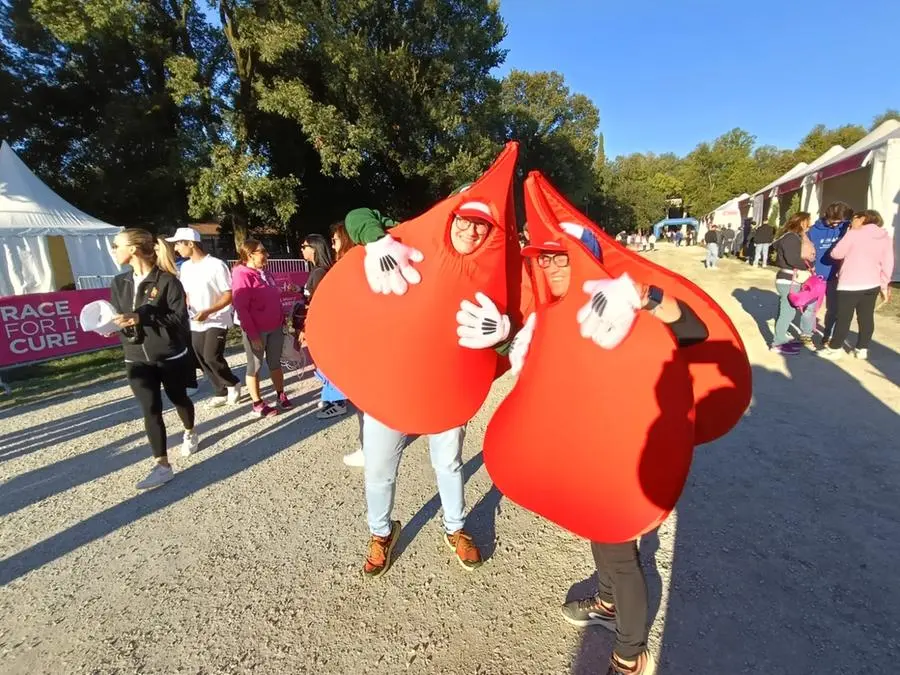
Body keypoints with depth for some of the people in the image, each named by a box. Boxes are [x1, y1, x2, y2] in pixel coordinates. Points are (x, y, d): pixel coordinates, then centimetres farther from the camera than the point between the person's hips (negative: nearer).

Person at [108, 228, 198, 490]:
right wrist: (117, 323, -13)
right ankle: (162, 466, 4)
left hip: (170, 357, -4)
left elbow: (179, 319, -17)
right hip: (138, 359, 4)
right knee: (150, 409, -2)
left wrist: (142, 318, -25)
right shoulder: (120, 283, 4)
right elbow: (118, 318, 10)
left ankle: (190, 433, 46)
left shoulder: (167, 281, -13)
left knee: (178, 399, 17)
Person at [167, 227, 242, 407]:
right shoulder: (185, 267, 7)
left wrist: (208, 311, -24)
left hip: (217, 321, -7)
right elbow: (186, 293, 16)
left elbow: (229, 296, -14)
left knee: (211, 357, -15)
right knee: (203, 361, 8)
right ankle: (221, 392, 23)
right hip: (195, 323, 7)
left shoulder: (216, 265, -13)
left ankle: (233, 383, 11)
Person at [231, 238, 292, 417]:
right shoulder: (242, 275, -13)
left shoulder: (264, 273, 10)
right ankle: (257, 403, 17)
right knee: (255, 366, 6)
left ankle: (281, 396, 28)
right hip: (256, 331, -7)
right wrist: (252, 334, -19)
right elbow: (241, 308, -17)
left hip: (275, 327, 7)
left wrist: (282, 321, 14)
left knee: (275, 363, 15)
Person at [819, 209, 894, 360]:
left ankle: (835, 348, 8)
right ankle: (862, 349, 18)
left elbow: (836, 254, -3)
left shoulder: (854, 233, -7)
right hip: (872, 284, 5)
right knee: (866, 317, 11)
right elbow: (888, 263, 9)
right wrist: (885, 284, 17)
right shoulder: (886, 237, 8)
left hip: (850, 284, -5)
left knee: (843, 317, 1)